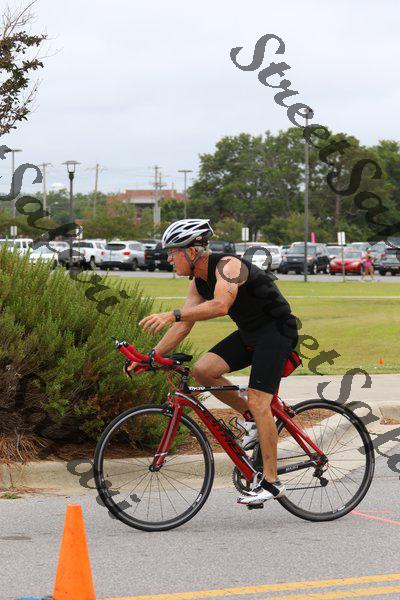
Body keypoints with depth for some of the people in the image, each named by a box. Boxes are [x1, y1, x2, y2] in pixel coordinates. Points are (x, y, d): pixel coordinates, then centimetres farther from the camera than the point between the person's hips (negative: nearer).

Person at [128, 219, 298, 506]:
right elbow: (183, 326, 5)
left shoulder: (228, 266, -22)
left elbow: (220, 305, -40)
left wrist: (171, 314, -45)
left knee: (257, 402, -16)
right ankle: (252, 419, 8)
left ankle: (271, 482, -11)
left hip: (276, 331, -9)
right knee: (203, 369, -9)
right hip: (249, 333, 9)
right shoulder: (198, 282, 5)